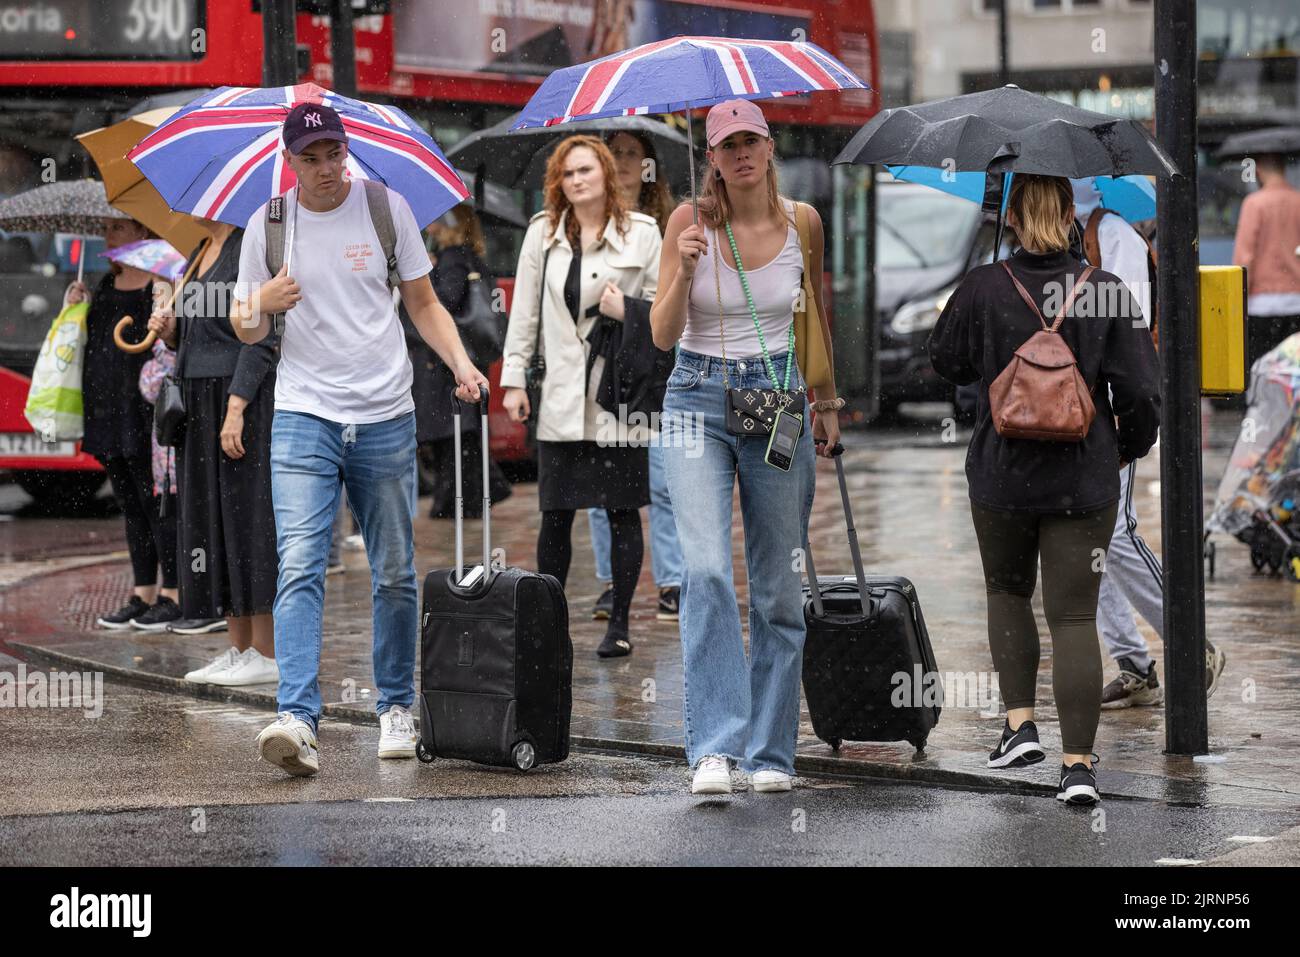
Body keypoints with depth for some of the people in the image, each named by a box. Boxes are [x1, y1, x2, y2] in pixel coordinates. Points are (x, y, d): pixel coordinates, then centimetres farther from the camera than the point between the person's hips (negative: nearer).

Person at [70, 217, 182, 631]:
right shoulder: (107, 285, 18)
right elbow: (92, 337, 26)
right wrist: (74, 308, 11)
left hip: (144, 410, -8)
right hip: (110, 412, 8)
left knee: (155, 501, -6)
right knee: (131, 507, 11)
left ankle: (172, 595, -1)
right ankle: (143, 595, 16)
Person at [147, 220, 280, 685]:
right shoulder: (200, 255, 17)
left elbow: (259, 337, -17)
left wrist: (235, 410, -22)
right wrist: (170, 330, 1)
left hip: (243, 400, -9)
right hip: (202, 401, 9)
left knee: (246, 519, -8)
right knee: (210, 520, 7)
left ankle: (266, 654, -4)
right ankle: (238, 650, 11)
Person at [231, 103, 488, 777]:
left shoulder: (387, 209, 2)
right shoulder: (267, 226, 3)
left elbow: (423, 303, 10)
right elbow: (245, 330, 7)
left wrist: (460, 364, -7)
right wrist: (260, 307, -16)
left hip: (386, 417, 1)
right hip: (303, 416, -1)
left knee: (395, 574, 8)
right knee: (300, 567, -15)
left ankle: (395, 708, 22)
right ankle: (297, 719, -23)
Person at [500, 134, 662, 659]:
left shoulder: (642, 233, 1)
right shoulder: (543, 233, 9)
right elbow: (524, 310, 10)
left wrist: (627, 312, -13)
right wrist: (514, 378, 6)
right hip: (563, 394, 2)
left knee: (622, 510, 2)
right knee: (555, 513, 2)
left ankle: (619, 624, 10)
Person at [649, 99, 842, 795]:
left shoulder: (800, 222, 1)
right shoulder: (690, 221, -5)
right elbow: (663, 335, -7)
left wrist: (827, 399, 21)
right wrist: (685, 272, -23)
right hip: (698, 401, -2)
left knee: (780, 588, 4)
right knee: (706, 572, -17)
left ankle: (771, 751, 13)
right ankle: (715, 748, -19)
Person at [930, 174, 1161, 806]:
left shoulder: (982, 289, -7)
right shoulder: (1107, 293, -8)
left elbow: (947, 362, 8)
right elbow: (1140, 388, -6)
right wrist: (1131, 446, 12)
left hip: (1001, 476, 0)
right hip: (1084, 485, 0)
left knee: (1007, 592, 24)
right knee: (1075, 617, 3)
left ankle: (1020, 723, 11)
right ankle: (1078, 764, -2)